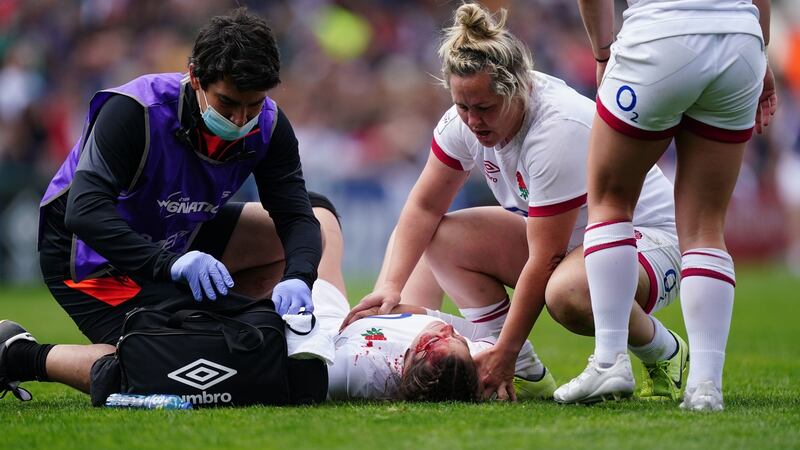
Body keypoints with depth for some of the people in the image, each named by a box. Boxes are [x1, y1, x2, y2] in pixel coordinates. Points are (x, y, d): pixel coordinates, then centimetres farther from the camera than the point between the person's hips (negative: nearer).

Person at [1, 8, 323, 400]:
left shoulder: (268, 125, -14)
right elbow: (84, 212, -40)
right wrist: (171, 263, -52)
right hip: (90, 254, -7)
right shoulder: (134, 110, -31)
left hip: (176, 241, 7)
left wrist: (298, 278, -38)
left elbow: (296, 217, -14)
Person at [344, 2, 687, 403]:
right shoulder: (464, 121, -10)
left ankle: (663, 352, -8)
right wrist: (390, 287, -18)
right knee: (442, 238, -6)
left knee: (567, 292, -40)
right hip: (567, 236, 8)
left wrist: (503, 354, -29)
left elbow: (545, 259, -30)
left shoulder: (559, 129, -32)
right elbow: (423, 208, -1)